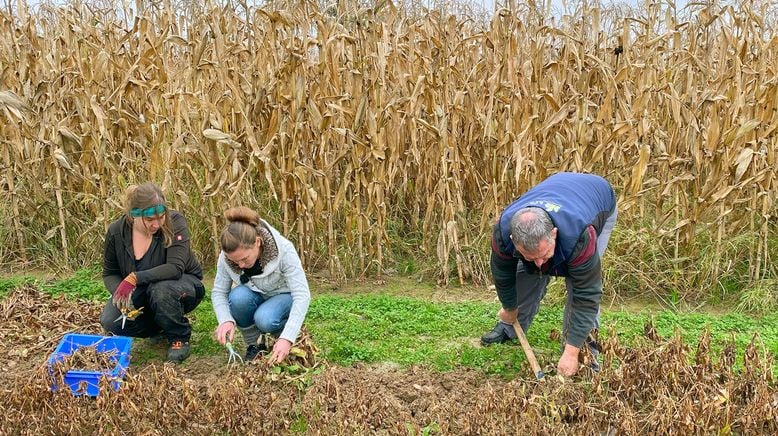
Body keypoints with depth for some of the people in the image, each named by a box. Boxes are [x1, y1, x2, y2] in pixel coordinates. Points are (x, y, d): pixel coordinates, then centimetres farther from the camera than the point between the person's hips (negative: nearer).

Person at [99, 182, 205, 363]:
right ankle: (161, 328, 11)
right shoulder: (116, 232, -14)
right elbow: (109, 273, -2)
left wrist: (135, 278, -41)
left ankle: (179, 337, -9)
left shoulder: (174, 222, -25)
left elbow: (175, 268, -34)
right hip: (140, 294, 4)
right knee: (110, 323, -18)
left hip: (183, 285, -4)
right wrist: (120, 293, -23)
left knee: (161, 290, -38)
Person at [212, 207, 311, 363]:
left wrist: (287, 339, -44)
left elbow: (302, 295, -33)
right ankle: (253, 345, -7)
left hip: (283, 297, -3)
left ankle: (282, 334, 0)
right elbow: (218, 292, -13)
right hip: (256, 297, 3)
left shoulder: (284, 250, -32)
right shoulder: (226, 256, -22)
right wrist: (225, 320, -35)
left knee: (265, 320, -35)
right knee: (238, 296, -32)